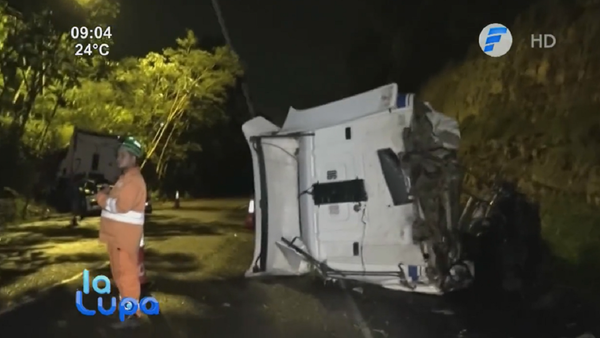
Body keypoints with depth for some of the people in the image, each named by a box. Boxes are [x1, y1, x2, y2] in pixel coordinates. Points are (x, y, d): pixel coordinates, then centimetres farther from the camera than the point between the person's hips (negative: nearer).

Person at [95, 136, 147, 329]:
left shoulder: (133, 179, -17)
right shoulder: (126, 178, 18)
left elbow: (121, 206, -26)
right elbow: (115, 201, 19)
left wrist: (102, 197, -10)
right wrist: (106, 196, -2)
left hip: (125, 235, -11)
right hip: (117, 234, 11)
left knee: (126, 273, -7)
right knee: (120, 272, 20)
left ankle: (132, 315, -3)